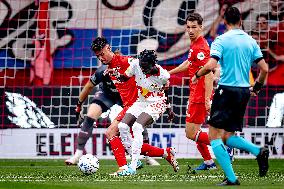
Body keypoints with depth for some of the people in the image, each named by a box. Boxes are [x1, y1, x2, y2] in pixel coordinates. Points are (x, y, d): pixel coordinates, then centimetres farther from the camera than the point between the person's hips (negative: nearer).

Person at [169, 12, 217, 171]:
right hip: (195, 94, 10)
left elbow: (209, 75, -25)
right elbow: (189, 63, 31)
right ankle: (208, 162, 22)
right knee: (194, 131, 15)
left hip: (200, 96, -10)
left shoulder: (201, 47, -18)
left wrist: (207, 100, -30)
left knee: (191, 133, -9)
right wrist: (169, 73, 38)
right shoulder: (194, 45, 12)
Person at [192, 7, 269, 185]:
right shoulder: (251, 41, 8)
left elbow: (211, 65, -18)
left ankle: (231, 178, -10)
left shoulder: (221, 40, -7)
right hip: (244, 92, 6)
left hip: (227, 90, -6)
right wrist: (256, 88, 23)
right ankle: (259, 151, -7)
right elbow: (264, 69, 7)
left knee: (214, 136, 0)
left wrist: (197, 75, 1)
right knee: (228, 137, 17)